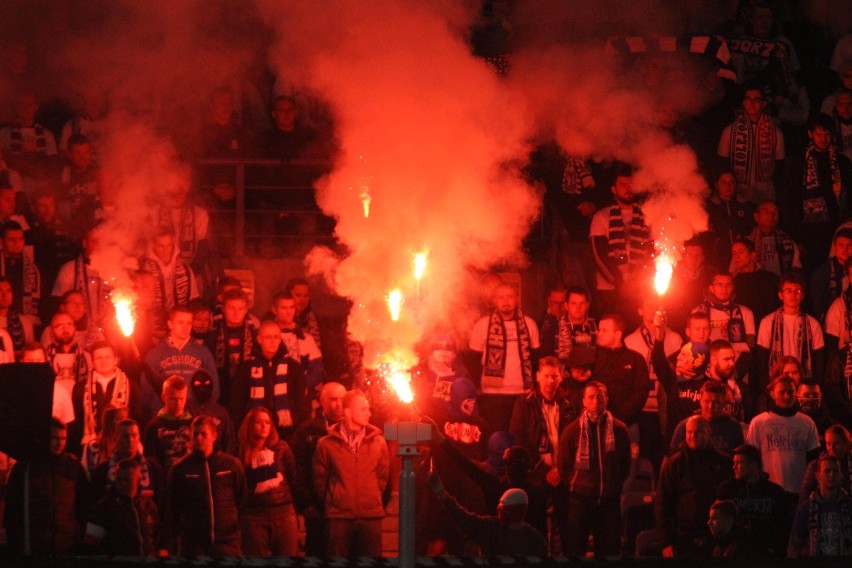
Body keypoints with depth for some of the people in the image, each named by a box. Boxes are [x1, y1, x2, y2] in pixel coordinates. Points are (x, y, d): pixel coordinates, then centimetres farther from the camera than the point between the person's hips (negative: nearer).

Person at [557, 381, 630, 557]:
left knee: (609, 550, 4)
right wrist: (574, 486, 6)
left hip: (610, 500, 1)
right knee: (574, 549, -2)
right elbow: (563, 466, 8)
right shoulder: (572, 430, 0)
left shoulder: (619, 429, 3)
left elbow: (626, 464, 13)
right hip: (580, 499, -1)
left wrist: (614, 486, 9)